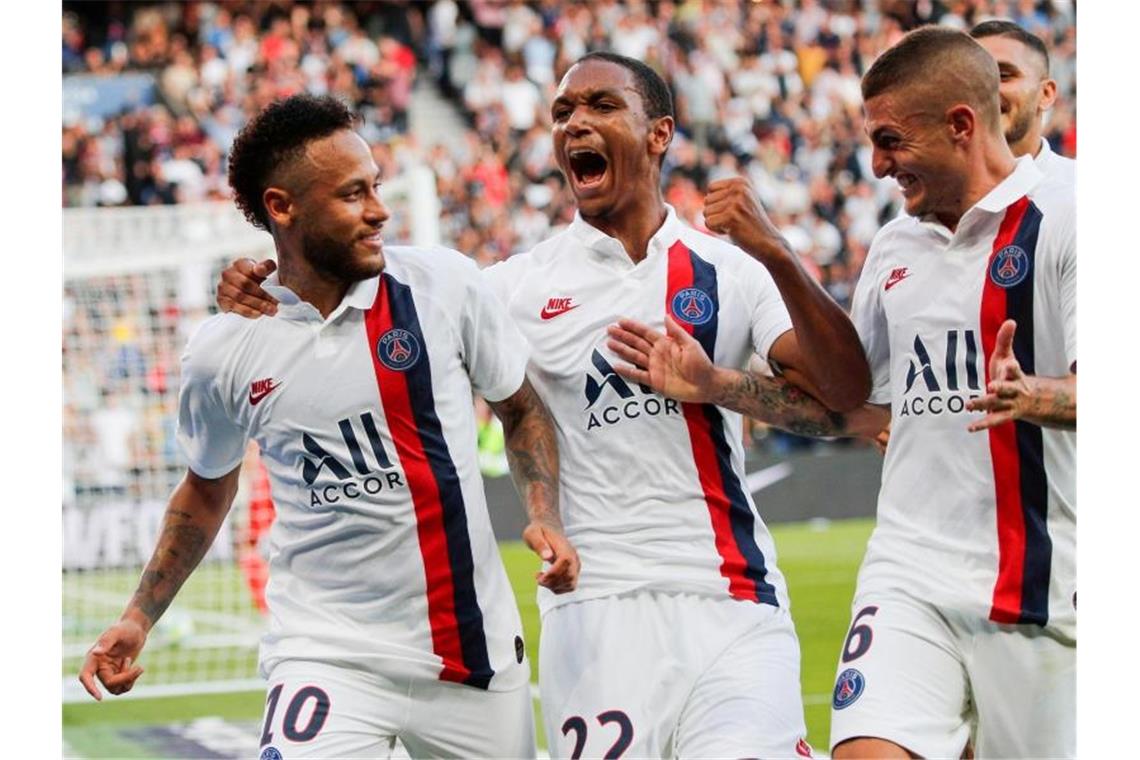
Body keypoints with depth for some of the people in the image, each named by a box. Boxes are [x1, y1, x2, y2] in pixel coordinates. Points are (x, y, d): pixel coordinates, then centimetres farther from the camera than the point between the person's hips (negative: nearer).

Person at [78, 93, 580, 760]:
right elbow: (206, 492, 15)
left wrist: (546, 518, -4)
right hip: (329, 652, -2)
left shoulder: (445, 283, -4)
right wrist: (139, 619, 10)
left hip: (478, 649, 2)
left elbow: (521, 408, 11)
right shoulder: (223, 353, -3)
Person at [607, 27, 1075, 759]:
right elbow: (855, 408, 22)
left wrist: (1032, 396, -36)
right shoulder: (895, 247, 16)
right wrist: (713, 386, 16)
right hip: (908, 580, 5)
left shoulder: (1060, 224, -7)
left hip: (1039, 588, -5)